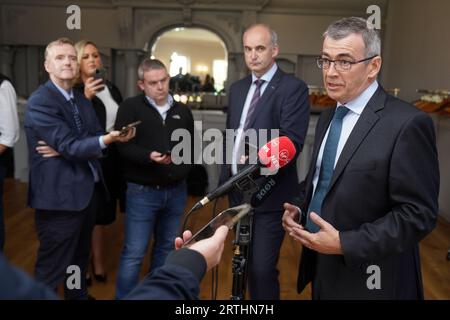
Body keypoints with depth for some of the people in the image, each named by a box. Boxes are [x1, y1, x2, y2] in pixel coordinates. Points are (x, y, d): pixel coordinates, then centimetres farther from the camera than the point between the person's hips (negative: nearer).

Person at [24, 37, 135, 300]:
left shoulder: (82, 99, 12)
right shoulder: (40, 101, -13)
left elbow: (95, 140, 6)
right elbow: (71, 147, -20)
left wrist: (65, 149, -12)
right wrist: (108, 139, -34)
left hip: (89, 191, 8)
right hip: (61, 196, -8)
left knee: (80, 260, 22)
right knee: (51, 271, 2)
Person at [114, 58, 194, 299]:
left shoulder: (182, 110, 11)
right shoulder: (130, 108, -5)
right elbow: (123, 147, -13)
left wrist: (185, 168, 7)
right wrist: (149, 156, -28)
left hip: (176, 191, 5)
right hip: (142, 192, -5)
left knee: (167, 248, 16)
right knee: (134, 253, -2)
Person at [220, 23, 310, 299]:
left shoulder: (294, 88, -11)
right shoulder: (238, 88, 12)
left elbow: (293, 141, -21)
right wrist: (226, 175, 14)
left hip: (269, 193, -7)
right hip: (238, 190, 7)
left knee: (262, 269, -6)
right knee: (246, 265, 19)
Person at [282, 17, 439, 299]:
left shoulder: (407, 124, -18)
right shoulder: (328, 117, 7)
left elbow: (418, 213, -20)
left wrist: (345, 244, -23)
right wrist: (299, 208, -1)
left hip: (366, 278, -7)